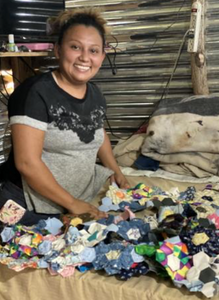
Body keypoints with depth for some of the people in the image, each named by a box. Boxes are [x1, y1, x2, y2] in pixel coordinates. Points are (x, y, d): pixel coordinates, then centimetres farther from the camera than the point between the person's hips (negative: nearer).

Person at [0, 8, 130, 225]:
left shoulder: (95, 94, 3)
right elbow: (27, 162, -25)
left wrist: (115, 170, 9)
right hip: (29, 207, -6)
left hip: (82, 201, 7)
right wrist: (71, 203, -20)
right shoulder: (36, 92, -21)